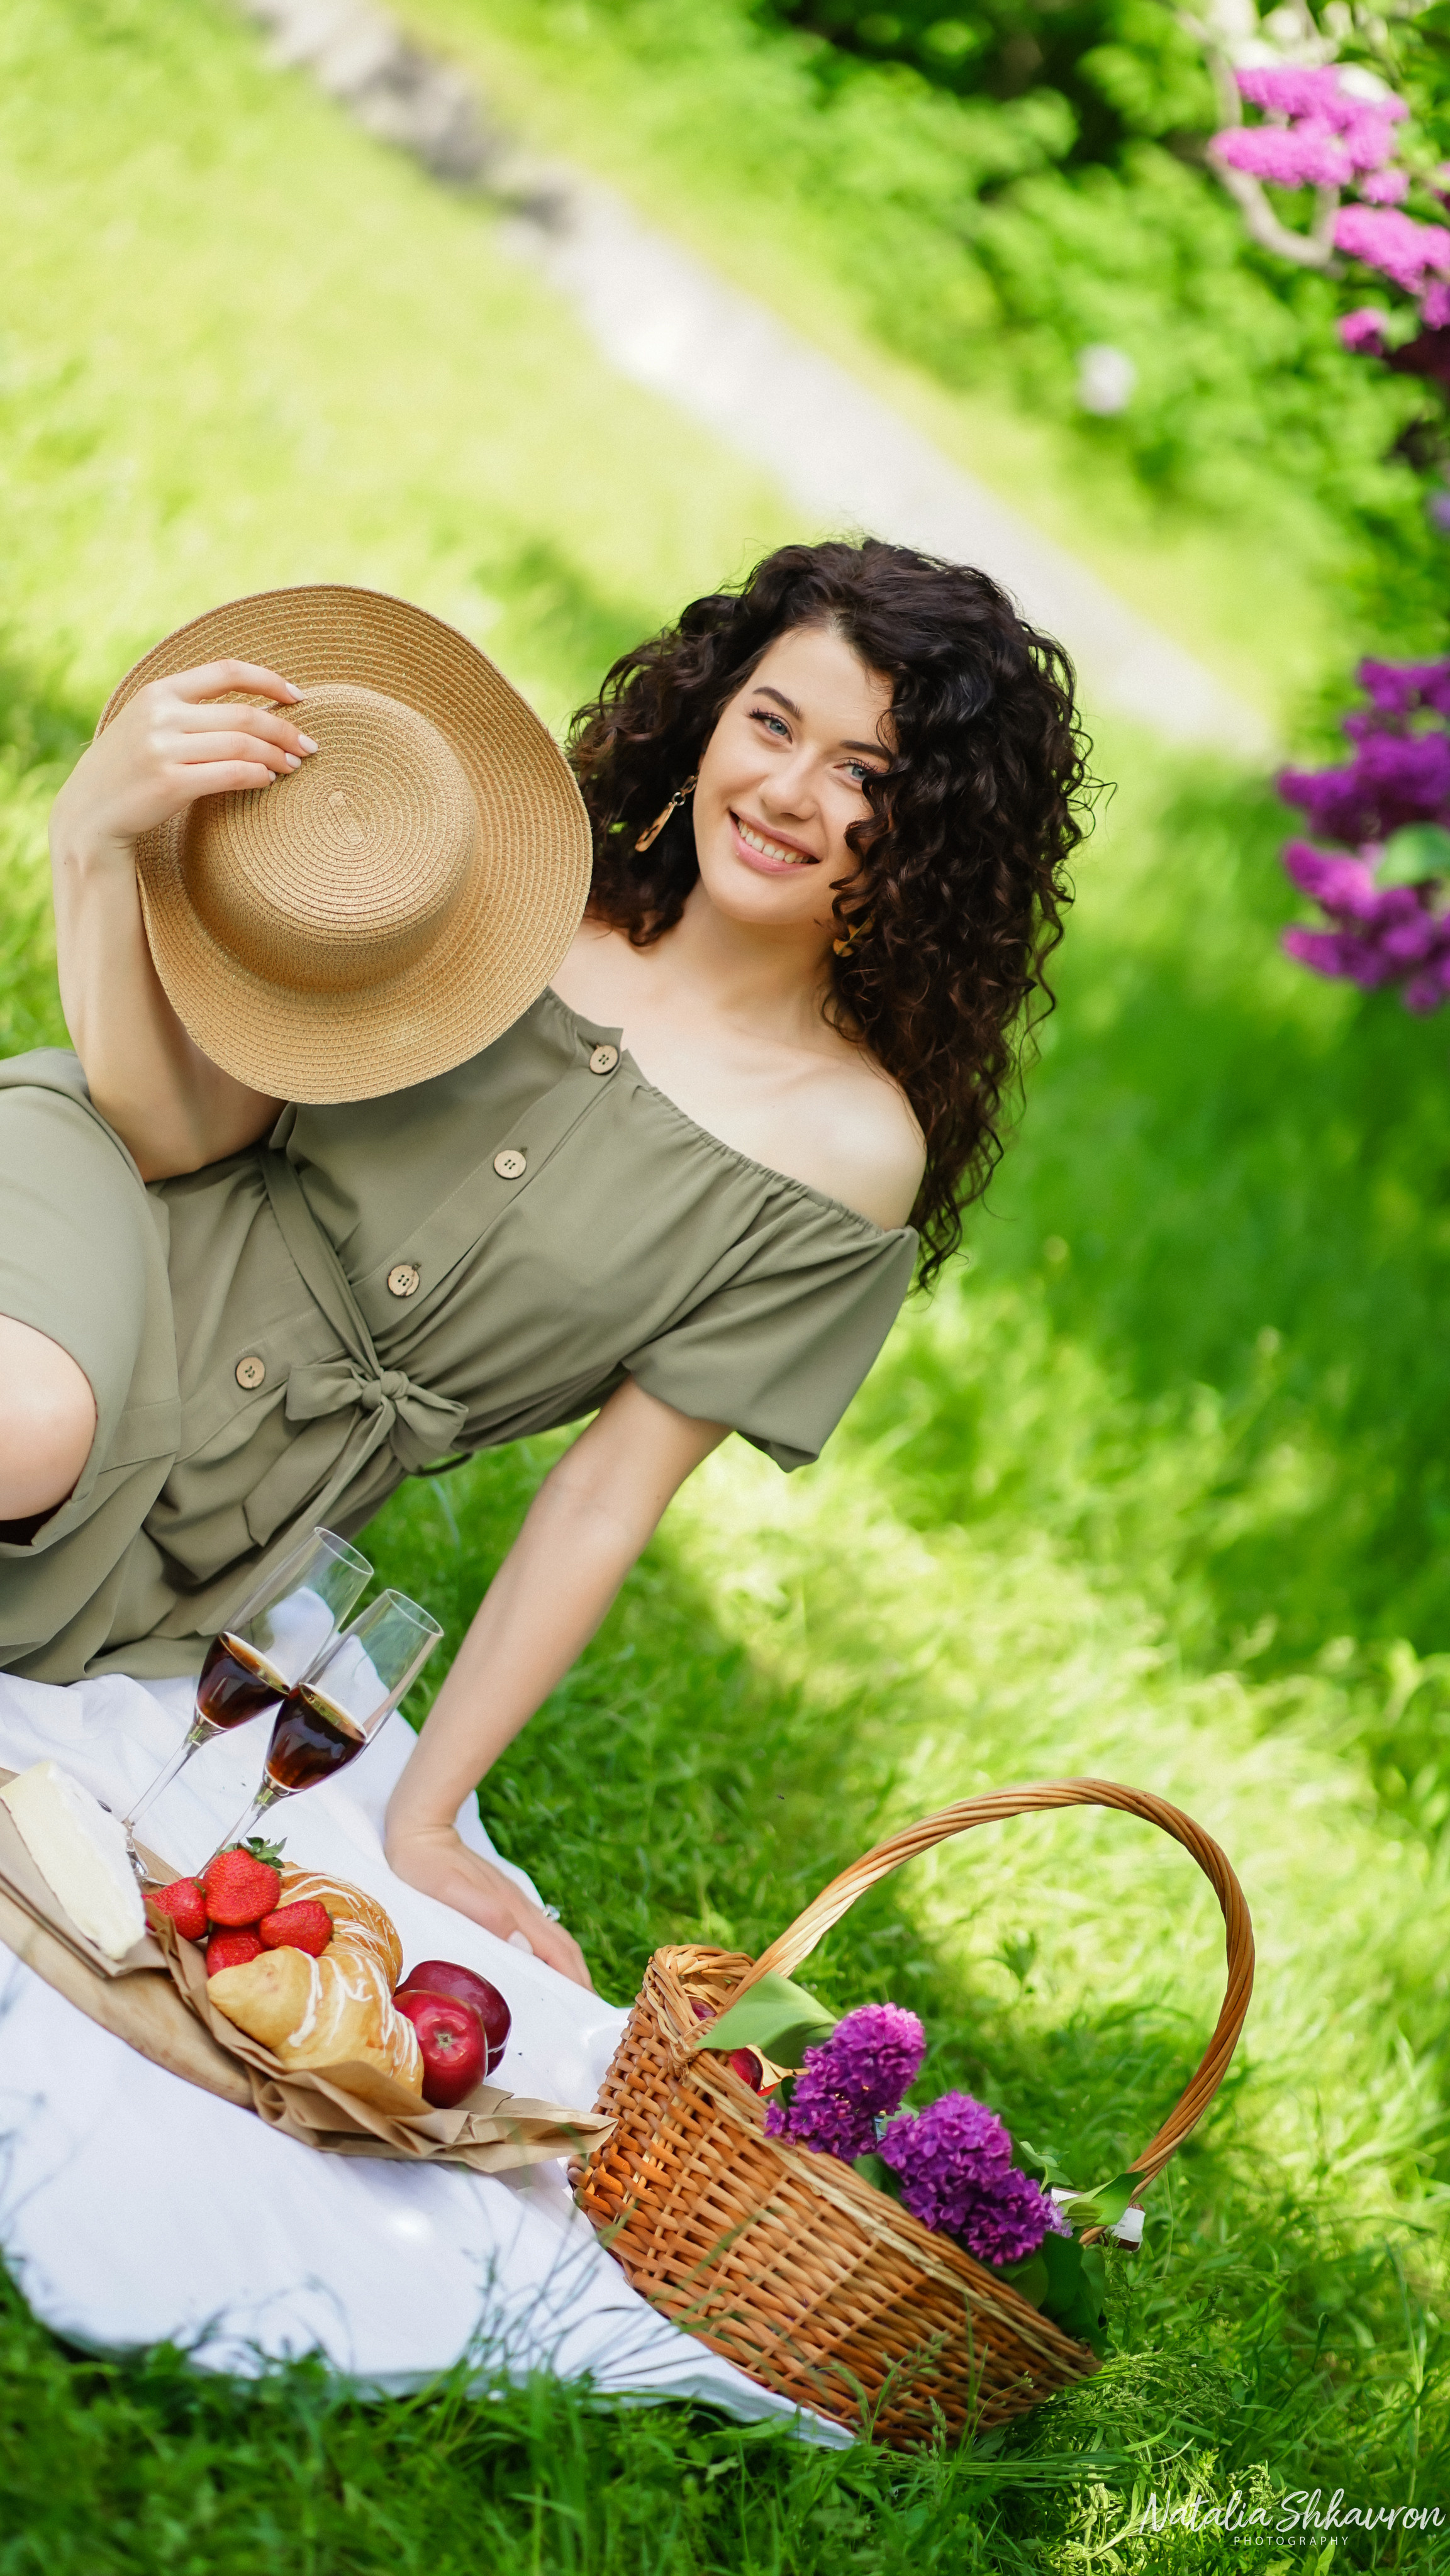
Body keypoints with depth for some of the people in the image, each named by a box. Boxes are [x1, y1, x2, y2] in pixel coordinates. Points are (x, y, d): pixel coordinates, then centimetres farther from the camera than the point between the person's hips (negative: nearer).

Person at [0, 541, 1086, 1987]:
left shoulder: (852, 1159, -2)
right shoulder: (513, 858, 3)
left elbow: (616, 1492, 0)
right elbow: (171, 1125, -3)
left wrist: (424, 1820, 1)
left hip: (201, 1508, 0)